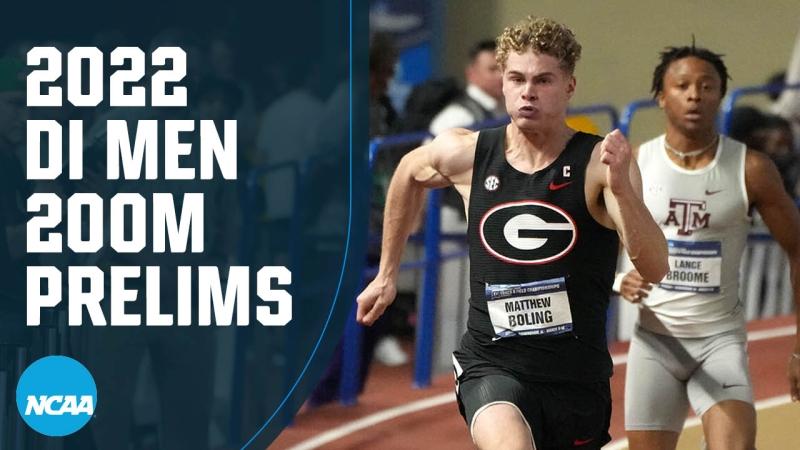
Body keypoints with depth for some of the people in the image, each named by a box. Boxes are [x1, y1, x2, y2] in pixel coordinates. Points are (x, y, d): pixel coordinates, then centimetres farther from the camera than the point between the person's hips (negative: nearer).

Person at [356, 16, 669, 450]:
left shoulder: (599, 163, -11)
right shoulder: (466, 154, -3)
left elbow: (654, 269, -22)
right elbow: (409, 174, 22)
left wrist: (621, 188, -37)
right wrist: (387, 275, 26)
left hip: (576, 375, 1)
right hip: (491, 365, 0)